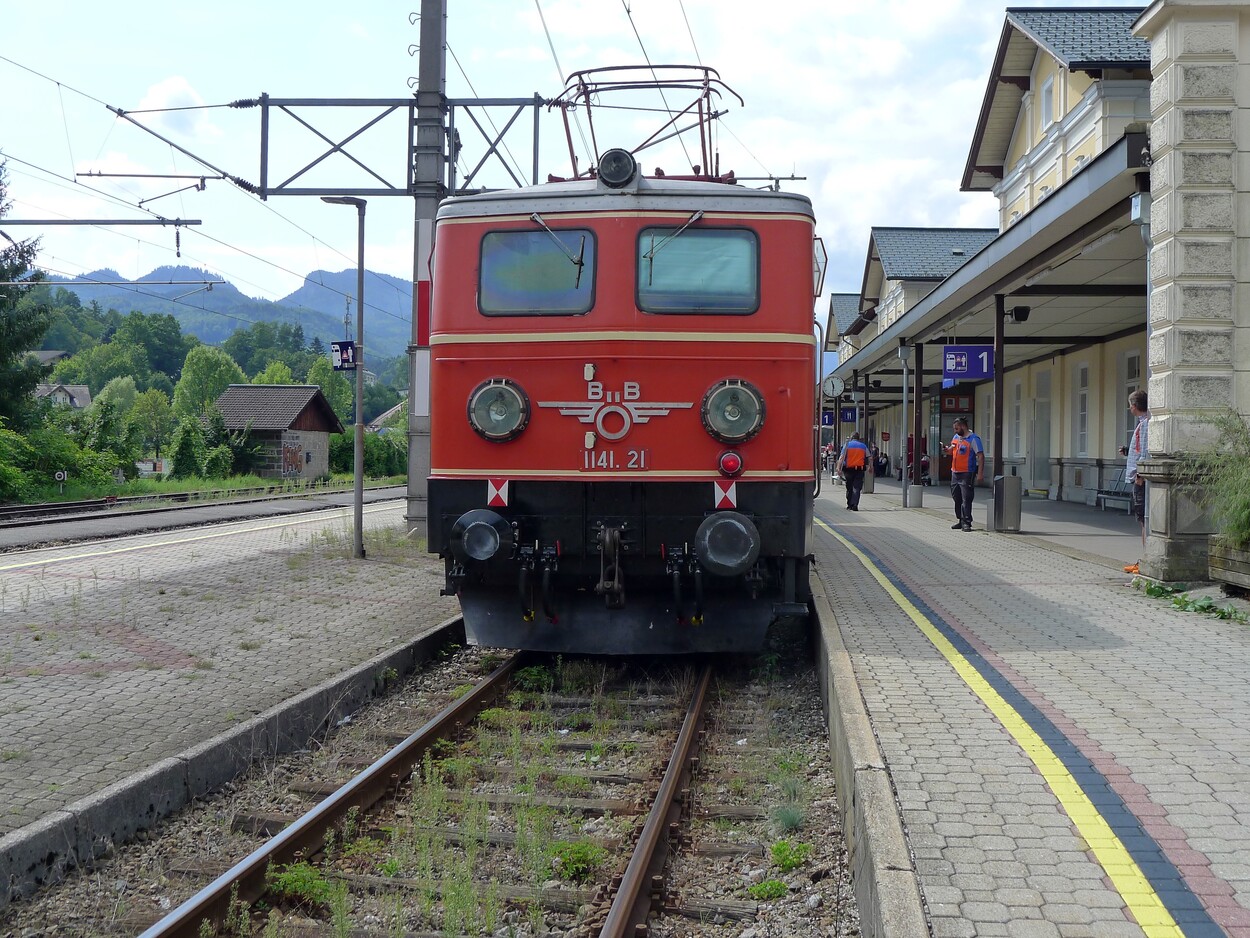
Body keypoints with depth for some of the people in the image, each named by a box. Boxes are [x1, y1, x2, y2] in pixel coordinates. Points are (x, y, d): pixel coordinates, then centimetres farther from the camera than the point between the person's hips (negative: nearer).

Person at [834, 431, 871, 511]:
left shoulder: (847, 445, 3)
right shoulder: (863, 446, 9)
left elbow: (841, 457, -6)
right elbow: (868, 458, 11)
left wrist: (838, 468, -11)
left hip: (849, 469, 0)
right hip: (860, 469, 0)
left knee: (849, 488, 12)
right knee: (857, 488, -3)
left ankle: (849, 504, 18)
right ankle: (855, 505, -14)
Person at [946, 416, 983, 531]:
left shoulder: (973, 439, -10)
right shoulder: (956, 437, 13)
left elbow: (981, 456, -14)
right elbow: (952, 450, 28)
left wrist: (980, 473, -21)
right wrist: (947, 449, 3)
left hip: (967, 474, -8)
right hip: (955, 473, 8)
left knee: (966, 499, -7)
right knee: (957, 498, 14)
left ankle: (966, 523, -5)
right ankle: (960, 520, 24)